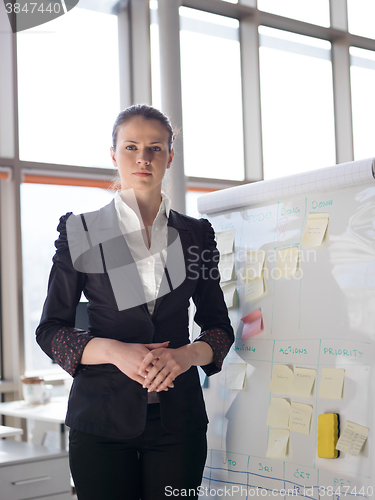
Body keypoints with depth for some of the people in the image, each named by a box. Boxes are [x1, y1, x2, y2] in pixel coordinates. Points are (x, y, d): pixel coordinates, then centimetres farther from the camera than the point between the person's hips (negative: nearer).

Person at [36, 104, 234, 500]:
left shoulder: (195, 235, 8)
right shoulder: (80, 232, 2)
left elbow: (219, 327, 10)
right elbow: (50, 330, 0)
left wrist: (187, 355, -12)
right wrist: (114, 351, -17)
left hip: (178, 417, 2)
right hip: (102, 416, -1)